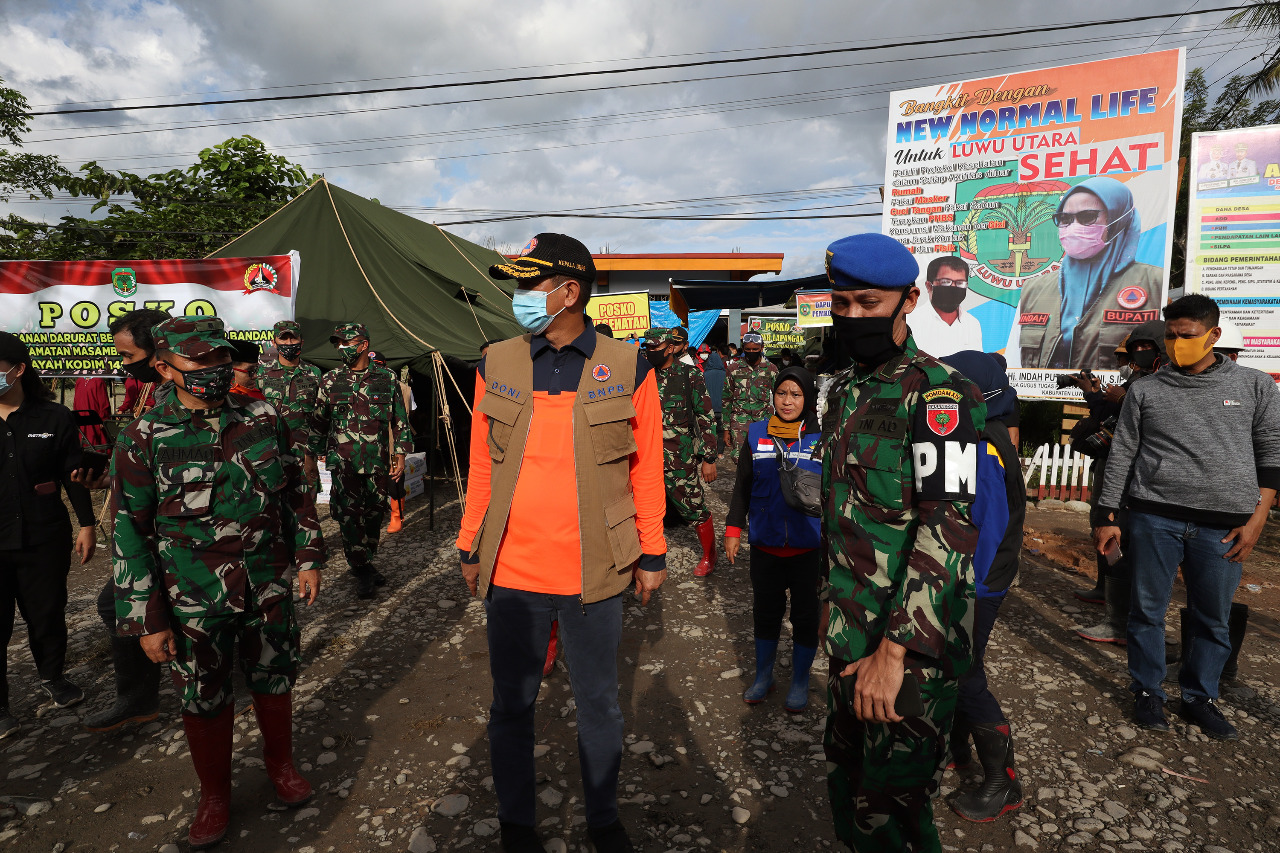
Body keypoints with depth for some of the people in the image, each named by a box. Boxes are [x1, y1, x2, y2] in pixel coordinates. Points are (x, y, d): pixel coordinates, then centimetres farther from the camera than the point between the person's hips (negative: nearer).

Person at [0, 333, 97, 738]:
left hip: (44, 539, 0)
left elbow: (73, 475, 1)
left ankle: (52, 677, 36)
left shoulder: (53, 417, -3)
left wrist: (86, 524, 1)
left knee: (47, 615, 13)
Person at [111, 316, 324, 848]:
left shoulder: (264, 420, -2)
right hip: (193, 602, -2)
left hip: (269, 588, 2)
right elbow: (130, 534, -6)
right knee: (203, 700, 13)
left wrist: (308, 558, 5)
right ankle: (214, 793, 38)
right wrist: (147, 619, -6)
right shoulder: (144, 439, -9)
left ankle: (280, 763, 42)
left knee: (274, 682, 16)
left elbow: (296, 493, 7)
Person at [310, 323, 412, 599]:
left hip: (377, 462, 1)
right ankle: (362, 570, 5)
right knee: (349, 516, -5)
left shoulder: (387, 379, 3)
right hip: (344, 462, -1)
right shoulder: (330, 381, 4)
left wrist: (400, 454, 3)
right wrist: (312, 454, 10)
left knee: (374, 514, 9)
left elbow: (400, 419, 7)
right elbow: (318, 422, 11)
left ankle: (365, 563, 27)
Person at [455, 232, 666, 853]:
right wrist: (469, 546, 9)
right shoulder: (496, 366, 0)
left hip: (594, 571, -1)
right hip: (511, 569, 2)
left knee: (599, 705, 16)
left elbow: (646, 468, 0)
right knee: (512, 703, 16)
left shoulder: (627, 369, -5)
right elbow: (481, 466, 6)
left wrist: (651, 553, 2)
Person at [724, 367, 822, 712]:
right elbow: (742, 486, 7)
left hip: (808, 545, -1)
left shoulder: (821, 438, -4)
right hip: (765, 543, 2)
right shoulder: (756, 434, 1)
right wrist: (733, 529, 2)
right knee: (765, 610, 14)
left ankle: (800, 681, 30)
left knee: (805, 613, 11)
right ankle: (763, 676, 33)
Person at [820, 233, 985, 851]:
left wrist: (894, 650, -26)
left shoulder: (937, 393, -16)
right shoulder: (846, 389, 11)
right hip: (849, 632, 8)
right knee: (847, 783, 21)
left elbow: (950, 528, -24)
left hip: (911, 642, -7)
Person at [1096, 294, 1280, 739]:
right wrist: (1107, 518, 3)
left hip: (1223, 526, 1)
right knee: (1148, 610, 5)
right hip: (1154, 518, 0)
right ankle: (1147, 693, 21)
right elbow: (1121, 456, 6)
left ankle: (1199, 698, 26)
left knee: (1213, 619, 9)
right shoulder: (1145, 390, 5)